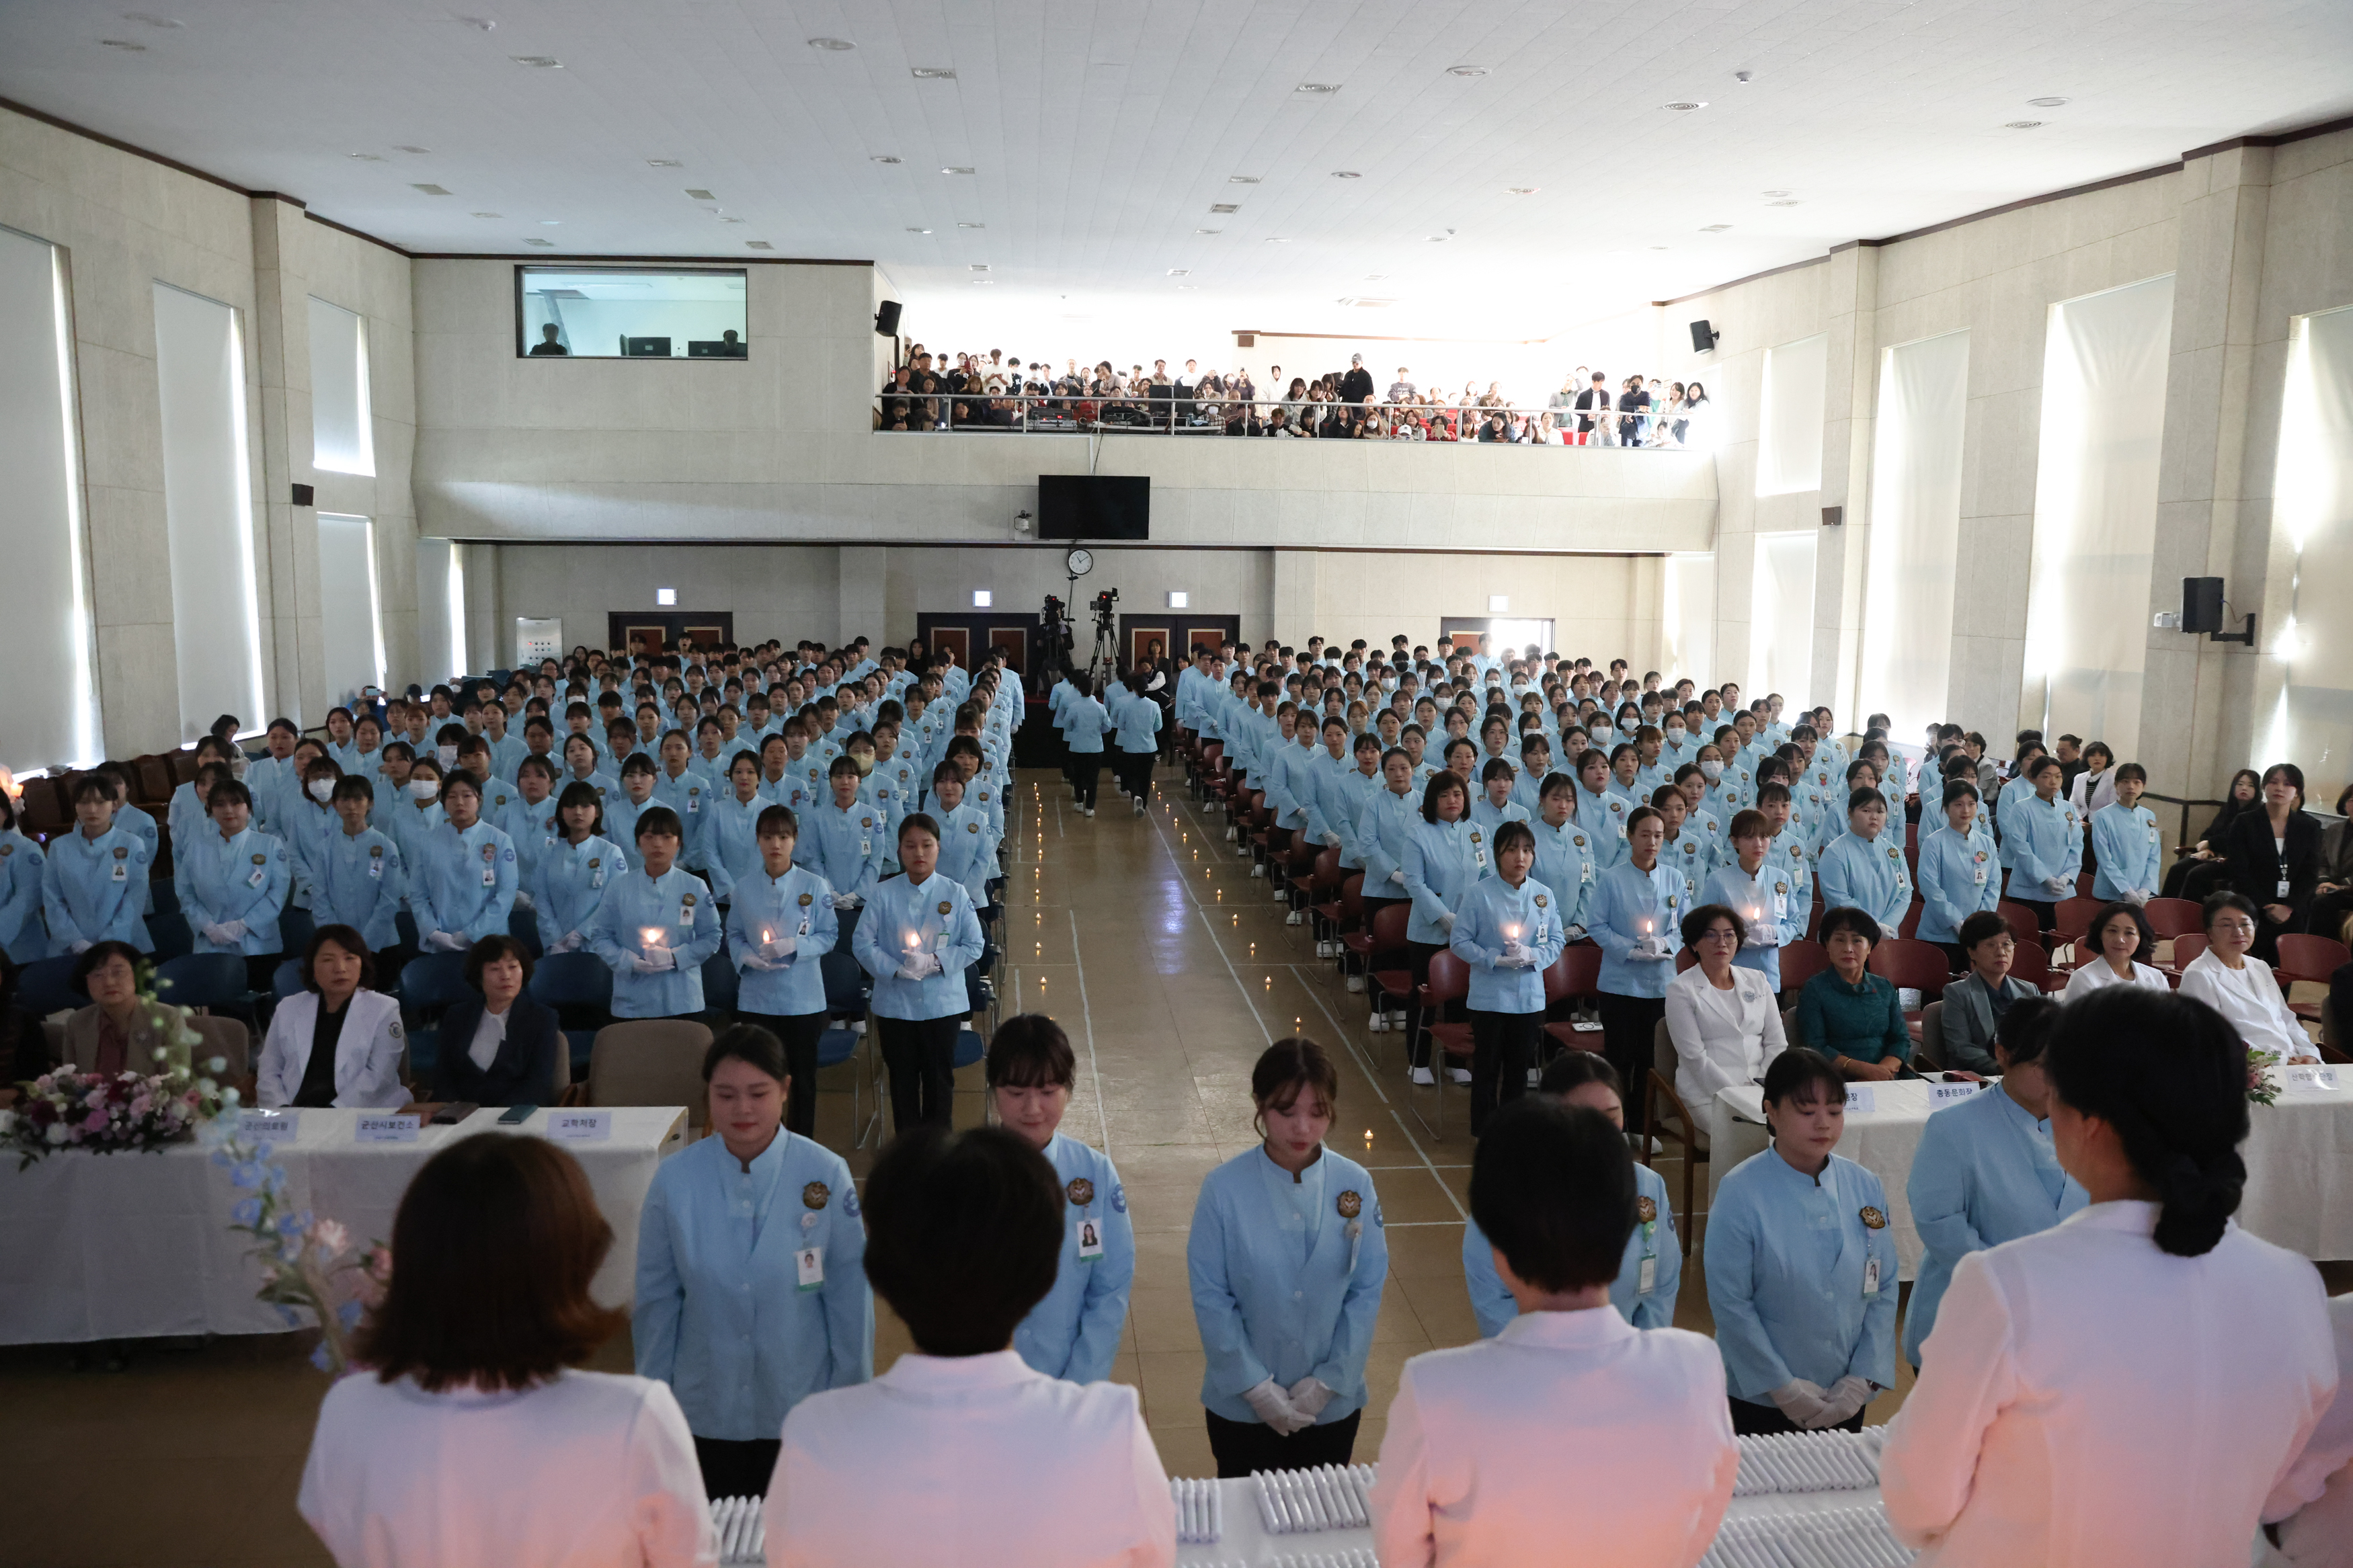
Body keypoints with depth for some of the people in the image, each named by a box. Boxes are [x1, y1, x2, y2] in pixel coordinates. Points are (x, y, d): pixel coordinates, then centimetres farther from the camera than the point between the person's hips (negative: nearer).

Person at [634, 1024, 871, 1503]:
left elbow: (850, 1296, -5)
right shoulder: (675, 1180, -8)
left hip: (801, 1409, -1)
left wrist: (852, 1400, -1)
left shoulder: (826, 1175, -13)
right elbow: (657, 1298, 2)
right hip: (706, 1413, 1)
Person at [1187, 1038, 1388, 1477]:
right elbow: (1210, 1297, -11)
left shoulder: (1354, 1185, -9)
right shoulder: (1224, 1188, -15)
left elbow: (1368, 1289, -5)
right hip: (1241, 1404, -1)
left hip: (1333, 1403, 1)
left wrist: (1329, 1380, -9)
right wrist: (1257, 1387, -13)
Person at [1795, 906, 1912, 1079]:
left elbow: (1902, 1039, 12)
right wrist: (1866, 1069, -14)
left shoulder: (1885, 988, 19)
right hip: (1838, 1083, -3)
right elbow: (1815, 1048, -3)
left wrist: (1883, 1069, -9)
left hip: (1887, 1079, 4)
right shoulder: (1814, 990, 4)